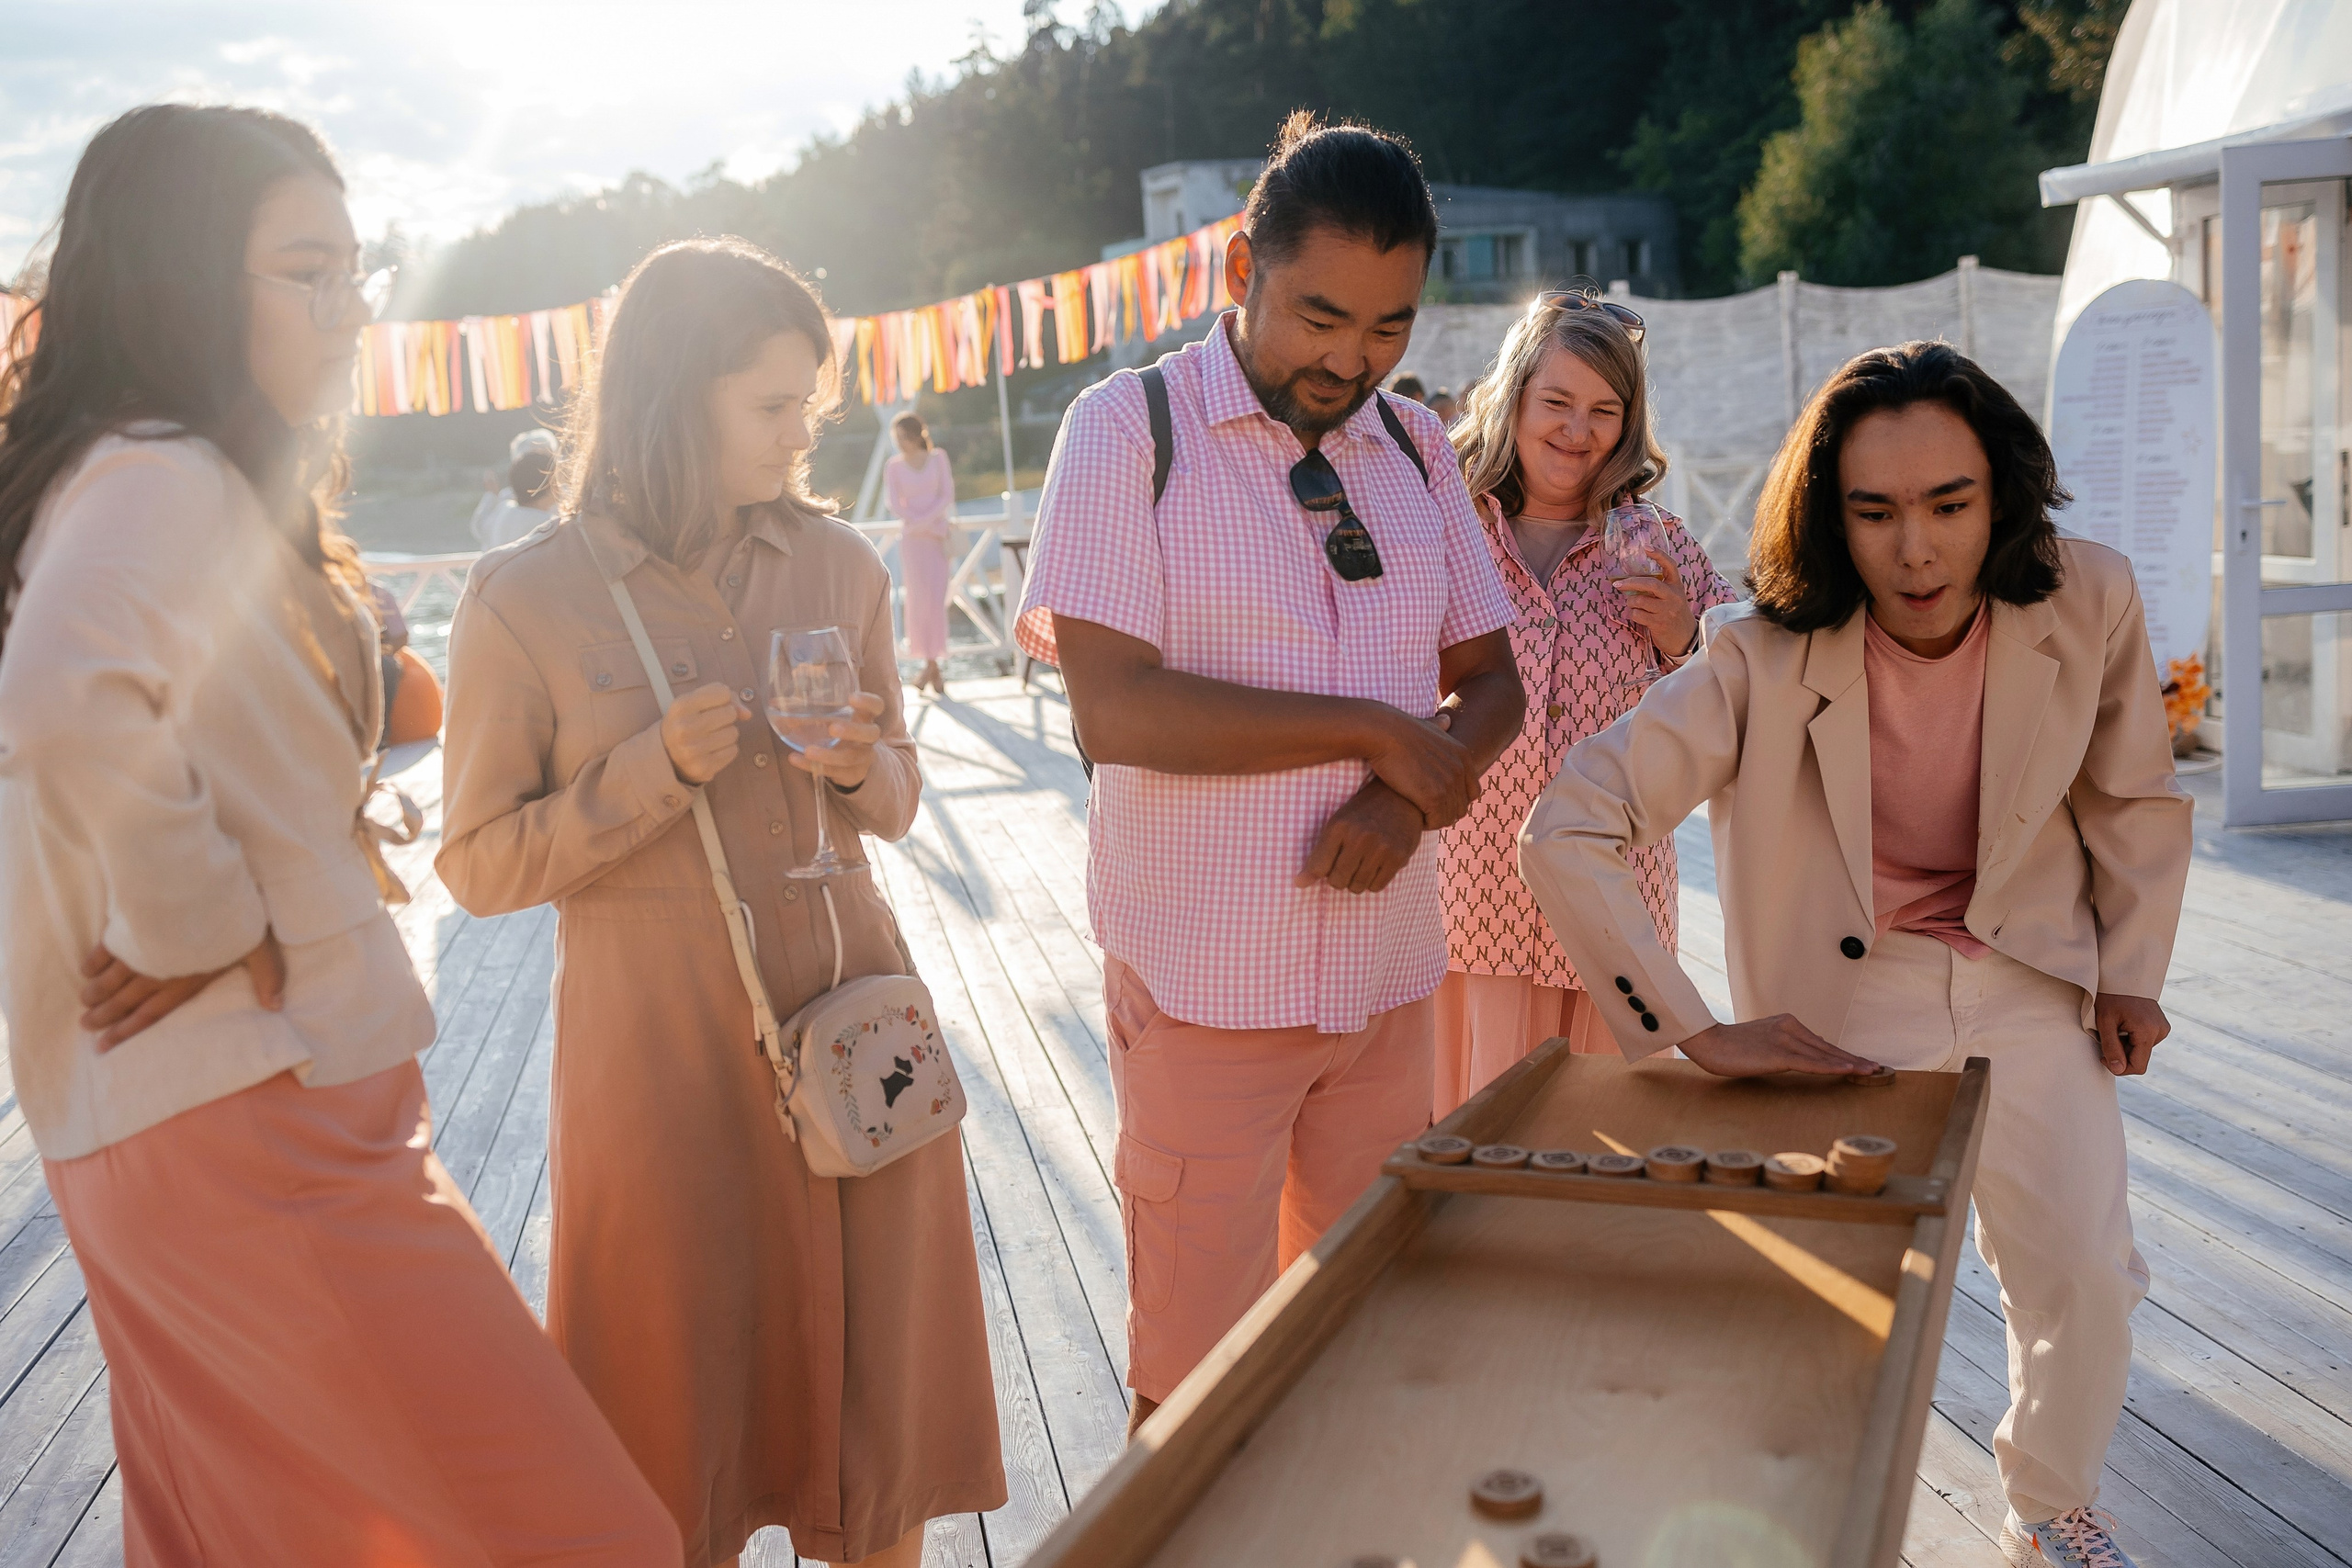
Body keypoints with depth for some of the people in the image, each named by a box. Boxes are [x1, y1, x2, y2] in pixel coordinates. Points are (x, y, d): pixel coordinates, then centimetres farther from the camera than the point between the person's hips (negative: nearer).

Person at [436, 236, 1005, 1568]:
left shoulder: (839, 565, 4)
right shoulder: (528, 601, -8)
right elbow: (481, 865, -5)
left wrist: (859, 765, -10)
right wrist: (654, 772, -18)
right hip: (664, 1048, -3)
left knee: (878, 1376, 12)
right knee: (690, 1399, 10)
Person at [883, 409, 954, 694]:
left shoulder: (938, 458, 7)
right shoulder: (893, 466, 6)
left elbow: (947, 495, 0)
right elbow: (895, 505, -3)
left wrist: (925, 520, -13)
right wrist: (930, 527, -12)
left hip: (939, 536, 0)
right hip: (911, 539, 0)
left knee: (936, 598, -6)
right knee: (919, 598, -5)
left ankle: (932, 665, -1)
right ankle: (931, 667, -1)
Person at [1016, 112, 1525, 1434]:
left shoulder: (1414, 445, 9)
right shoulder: (1130, 431, -8)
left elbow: (1493, 678, 11)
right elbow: (1115, 709, -18)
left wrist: (1414, 793, -11)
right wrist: (1378, 731, -14)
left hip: (1388, 969, 5)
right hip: (1209, 984, -5)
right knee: (1198, 1377, 4)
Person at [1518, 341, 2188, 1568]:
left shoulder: (2088, 604, -16)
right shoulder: (1767, 654, -25)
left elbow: (2135, 797, 4)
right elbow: (1566, 834, -29)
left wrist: (2131, 971, 8)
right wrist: (1700, 1037, -30)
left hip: (2024, 980, 3)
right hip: (1845, 995, -2)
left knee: (2082, 1279, 3)